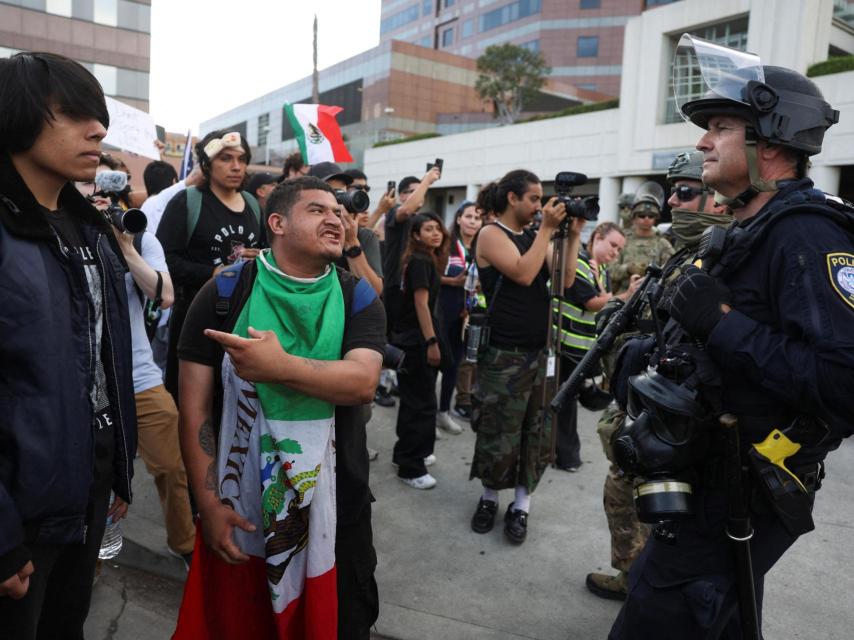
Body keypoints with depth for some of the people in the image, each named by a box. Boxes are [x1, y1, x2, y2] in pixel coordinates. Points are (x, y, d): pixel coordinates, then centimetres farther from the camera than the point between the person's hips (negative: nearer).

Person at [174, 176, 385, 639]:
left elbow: (362, 383, -19)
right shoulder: (224, 293, -7)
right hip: (238, 504, -1)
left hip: (336, 505, 1)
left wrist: (281, 367, -33)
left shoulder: (359, 300, -2)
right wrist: (208, 502, -10)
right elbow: (194, 405, -7)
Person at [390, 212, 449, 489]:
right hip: (415, 339, -10)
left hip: (415, 337, 10)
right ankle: (411, 468, 3)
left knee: (414, 399, 18)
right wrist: (431, 341, -22)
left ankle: (406, 453, 32)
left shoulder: (428, 260, 14)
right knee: (422, 402, -5)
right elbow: (421, 303, -20)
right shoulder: (420, 261, -15)